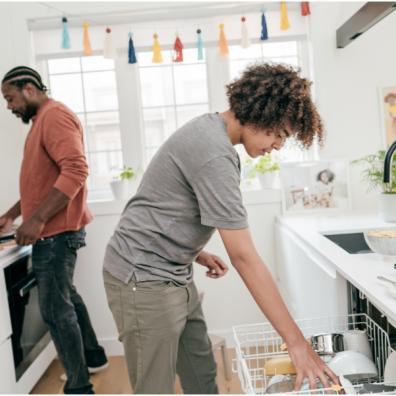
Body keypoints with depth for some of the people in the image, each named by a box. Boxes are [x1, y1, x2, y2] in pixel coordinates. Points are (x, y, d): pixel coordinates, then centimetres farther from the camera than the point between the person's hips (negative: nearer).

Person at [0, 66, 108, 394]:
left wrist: (37, 220, -27)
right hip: (54, 230, 11)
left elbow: (76, 170, -26)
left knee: (56, 309, -5)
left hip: (56, 232, -11)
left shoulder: (54, 115, -13)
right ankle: (93, 356, 36)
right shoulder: (43, 119, 19)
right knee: (65, 297, 21)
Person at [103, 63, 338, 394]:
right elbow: (244, 258, -26)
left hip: (174, 276, 10)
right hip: (144, 279, -9)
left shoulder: (208, 130, 7)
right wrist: (297, 342, -22)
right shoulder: (215, 155, -24)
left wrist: (197, 252, 6)